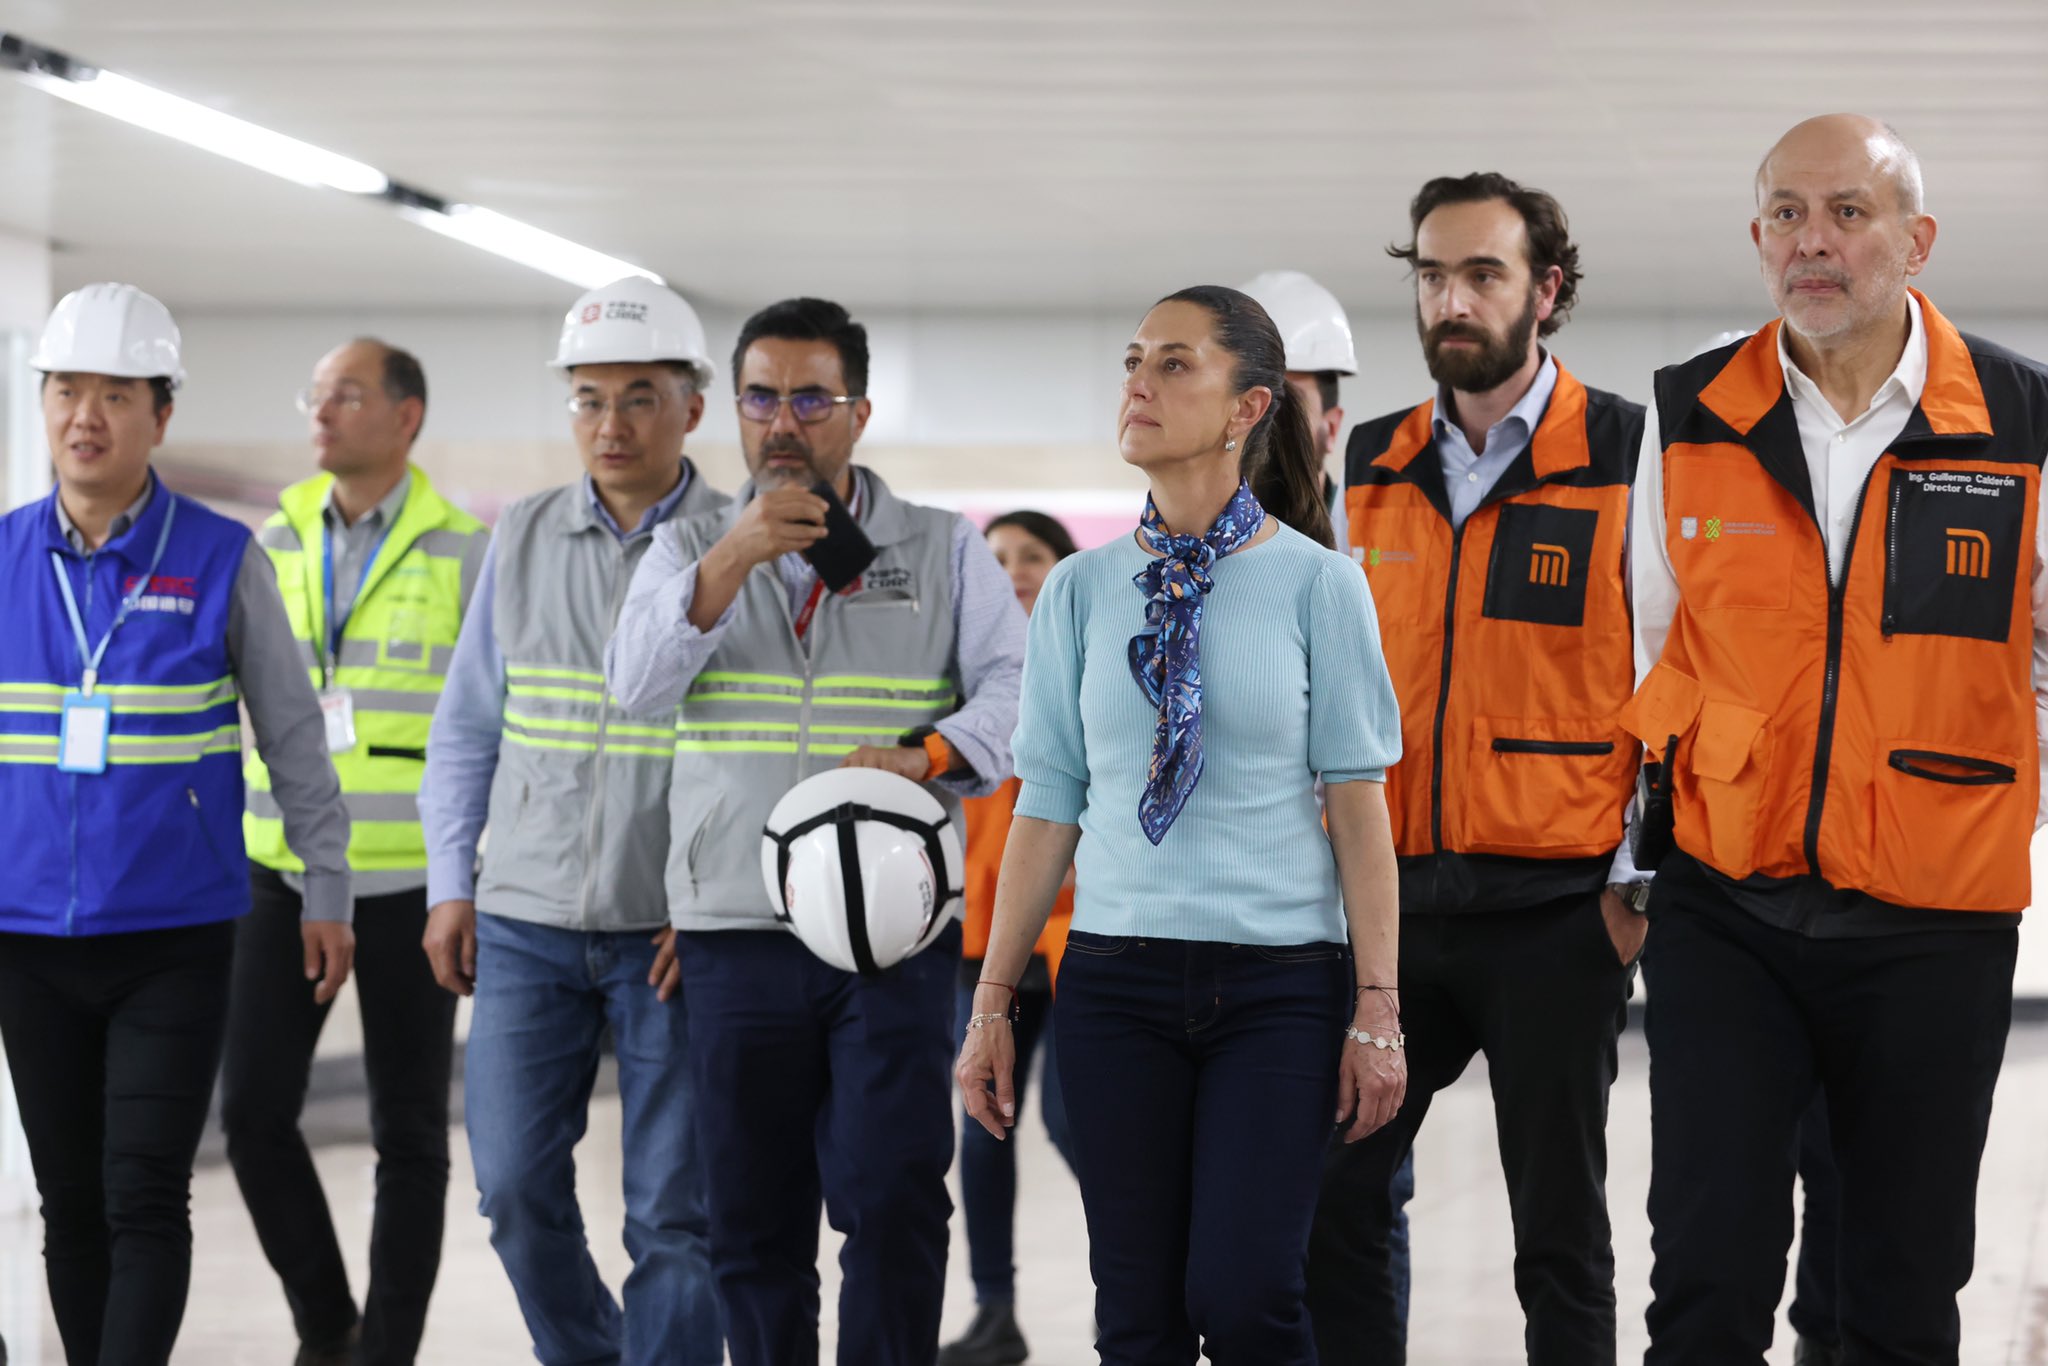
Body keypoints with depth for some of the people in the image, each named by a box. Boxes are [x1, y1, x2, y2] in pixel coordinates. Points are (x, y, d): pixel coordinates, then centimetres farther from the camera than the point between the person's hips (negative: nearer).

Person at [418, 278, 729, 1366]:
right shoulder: (522, 539, 8)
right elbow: (467, 726, 14)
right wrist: (452, 883, 7)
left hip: (673, 935, -3)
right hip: (526, 920, 3)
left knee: (674, 1214, 0)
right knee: (516, 1187, 3)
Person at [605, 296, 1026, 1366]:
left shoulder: (943, 551, 10)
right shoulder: (689, 551, 12)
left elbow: (1016, 687, -2)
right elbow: (636, 680, -6)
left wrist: (930, 752, -20)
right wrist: (731, 563, -18)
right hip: (737, 929, 2)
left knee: (892, 1197, -13)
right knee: (754, 1224, 6)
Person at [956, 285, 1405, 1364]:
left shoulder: (1317, 584, 0)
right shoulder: (1081, 593, 8)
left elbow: (1357, 801, -2)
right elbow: (1049, 803, 10)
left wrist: (1377, 1008, -6)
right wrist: (993, 1003, 8)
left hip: (1278, 987, -3)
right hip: (1116, 980, 3)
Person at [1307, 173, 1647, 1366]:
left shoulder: (1627, 455, -4)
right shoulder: (1372, 466, 11)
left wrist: (1639, 876, -10)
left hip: (1555, 911, -4)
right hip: (1392, 901, 5)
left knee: (1561, 1235, 3)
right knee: (1333, 1204, 3)